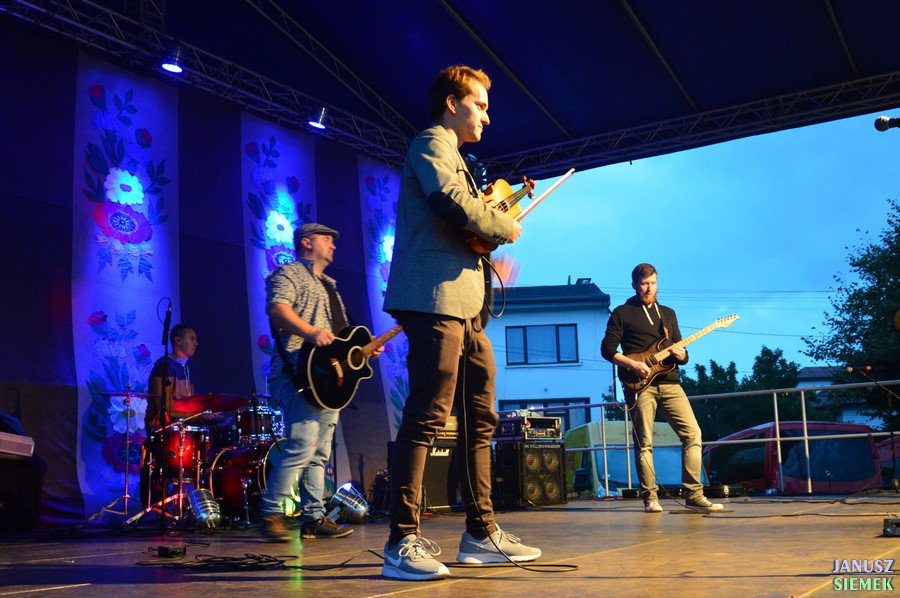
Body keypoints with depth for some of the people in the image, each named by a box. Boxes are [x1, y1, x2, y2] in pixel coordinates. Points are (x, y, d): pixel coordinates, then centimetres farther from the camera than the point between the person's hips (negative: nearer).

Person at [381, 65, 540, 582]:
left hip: (463, 306, 10)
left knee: (480, 418, 10)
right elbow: (451, 201, -20)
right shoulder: (432, 143, -1)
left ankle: (482, 533, 16)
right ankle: (403, 543, -9)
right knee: (427, 417, -12)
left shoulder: (449, 154, 29)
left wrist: (494, 219, 10)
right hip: (435, 298, -10)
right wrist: (508, 227, -5)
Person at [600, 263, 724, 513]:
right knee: (644, 443, -4)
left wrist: (682, 356, -1)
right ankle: (650, 498, 5)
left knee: (692, 433, -6)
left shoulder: (668, 313, 22)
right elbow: (607, 348, 0)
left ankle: (694, 495, -1)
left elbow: (680, 348, 23)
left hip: (669, 382, 4)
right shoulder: (622, 313, 7)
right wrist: (633, 364, -13)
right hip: (640, 383, -4)